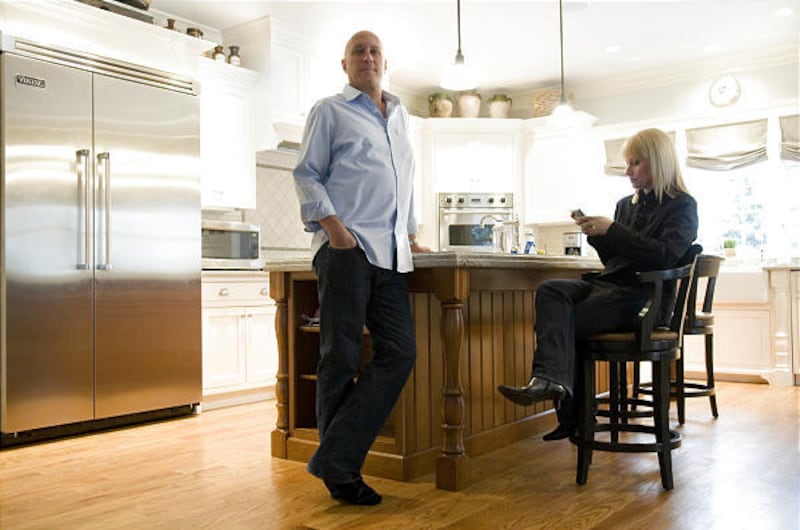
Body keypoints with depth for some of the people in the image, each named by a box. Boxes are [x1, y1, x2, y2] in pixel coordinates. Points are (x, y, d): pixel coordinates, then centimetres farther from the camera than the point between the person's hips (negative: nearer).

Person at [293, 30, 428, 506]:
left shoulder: (399, 115, 25)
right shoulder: (330, 111, 8)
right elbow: (308, 175, 0)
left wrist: (411, 234, 25)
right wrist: (332, 224, -14)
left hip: (391, 254, 6)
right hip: (345, 249, -6)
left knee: (399, 354, -4)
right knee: (342, 358, -3)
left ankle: (335, 458, -1)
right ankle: (340, 473, 6)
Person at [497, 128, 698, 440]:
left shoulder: (682, 206, 2)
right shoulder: (626, 204, 23)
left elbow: (666, 256, -14)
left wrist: (611, 230, -15)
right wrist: (596, 234, 5)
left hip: (638, 296, -6)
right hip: (608, 283, 6)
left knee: (564, 322, -26)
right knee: (550, 291, -26)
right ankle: (553, 379, -39)